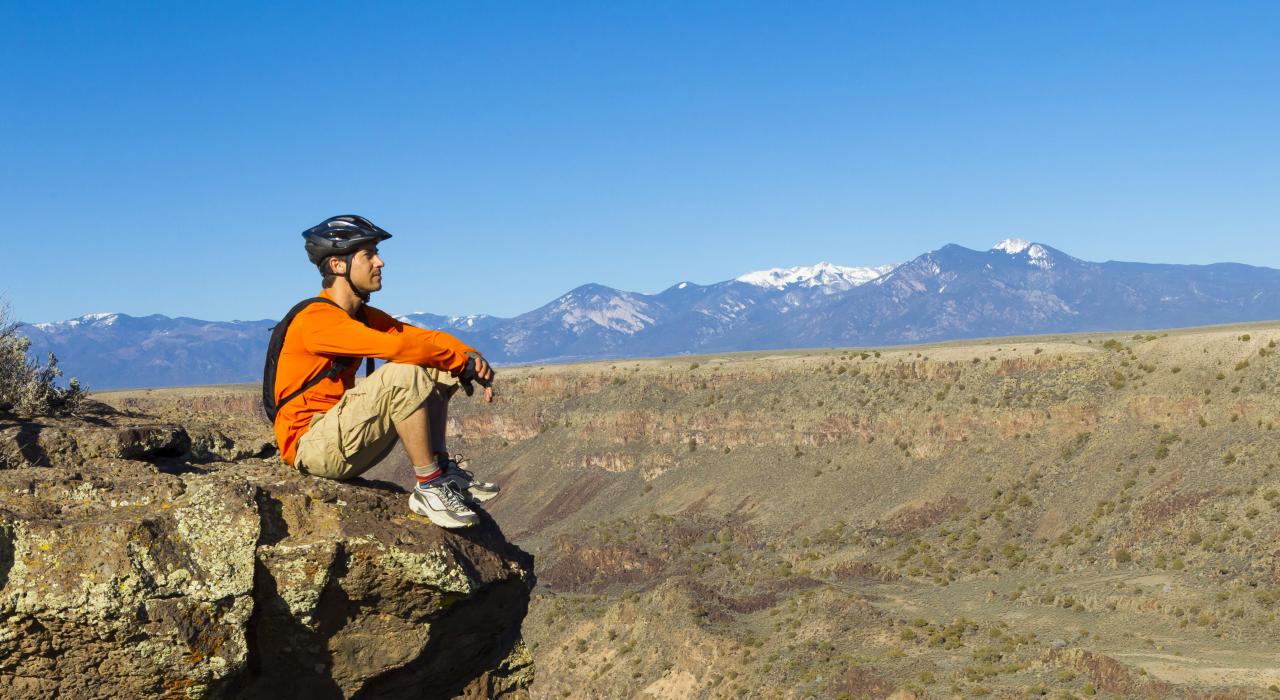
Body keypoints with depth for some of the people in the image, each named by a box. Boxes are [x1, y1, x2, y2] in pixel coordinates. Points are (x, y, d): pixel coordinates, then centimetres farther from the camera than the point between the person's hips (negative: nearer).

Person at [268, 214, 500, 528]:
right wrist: (462, 362, -20)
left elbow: (423, 337, 4)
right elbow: (396, 346, -29)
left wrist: (471, 356, -15)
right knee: (404, 375, -28)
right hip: (312, 445, -9)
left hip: (344, 437, 9)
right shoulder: (317, 319, -18)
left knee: (432, 370, 2)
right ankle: (430, 488, -19)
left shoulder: (363, 316, 12)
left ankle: (443, 469, -1)